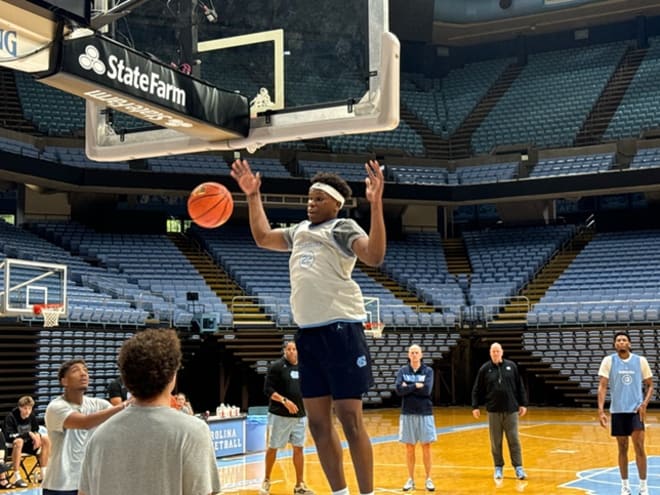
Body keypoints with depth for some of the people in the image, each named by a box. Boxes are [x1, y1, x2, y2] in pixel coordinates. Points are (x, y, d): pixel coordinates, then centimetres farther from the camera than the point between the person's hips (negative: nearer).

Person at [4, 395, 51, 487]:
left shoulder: (32, 416, -5)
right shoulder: (11, 416, -20)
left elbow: (36, 431, 8)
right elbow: (9, 435, -27)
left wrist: (37, 436, -17)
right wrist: (28, 434, -30)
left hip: (27, 444, 6)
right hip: (11, 445, -6)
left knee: (46, 439, -12)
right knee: (19, 441, -39)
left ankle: (44, 474, -5)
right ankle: (17, 478, -36)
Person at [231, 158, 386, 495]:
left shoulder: (344, 228, -2)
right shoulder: (299, 231, 21)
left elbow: (374, 256, -20)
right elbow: (262, 237, 34)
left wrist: (376, 204, -28)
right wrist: (253, 196, 27)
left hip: (340, 328, -7)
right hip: (307, 331, 7)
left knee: (349, 419, -8)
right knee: (317, 422, 7)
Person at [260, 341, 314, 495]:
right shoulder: (276, 366, -7)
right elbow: (268, 389, -11)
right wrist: (284, 400, -22)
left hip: (300, 415, 4)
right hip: (279, 415, -4)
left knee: (298, 448, 5)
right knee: (273, 447, 6)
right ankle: (266, 481, 24)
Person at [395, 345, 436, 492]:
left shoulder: (428, 370, 2)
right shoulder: (402, 370, 4)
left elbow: (427, 390, -13)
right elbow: (399, 390, -10)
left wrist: (408, 387, -10)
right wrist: (416, 386, -12)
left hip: (425, 413, -1)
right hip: (408, 413, 1)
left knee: (426, 447, 3)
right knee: (409, 448, 6)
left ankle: (428, 479, 13)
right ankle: (411, 479, 16)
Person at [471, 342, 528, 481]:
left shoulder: (511, 366, 4)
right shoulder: (485, 369, 2)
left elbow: (520, 387, 7)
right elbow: (477, 390, 5)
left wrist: (523, 404, 4)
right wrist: (475, 406, 0)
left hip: (511, 410, 0)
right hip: (494, 411, 0)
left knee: (514, 440, 2)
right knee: (496, 442, 6)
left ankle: (518, 467, 8)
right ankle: (498, 467, 16)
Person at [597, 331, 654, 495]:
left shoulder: (641, 361, 1)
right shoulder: (608, 361, -2)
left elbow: (650, 386, 8)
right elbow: (602, 386, -5)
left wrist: (644, 404, -9)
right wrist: (601, 410, -15)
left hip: (636, 410, 0)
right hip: (617, 411, 1)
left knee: (639, 448, -8)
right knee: (622, 449, 8)